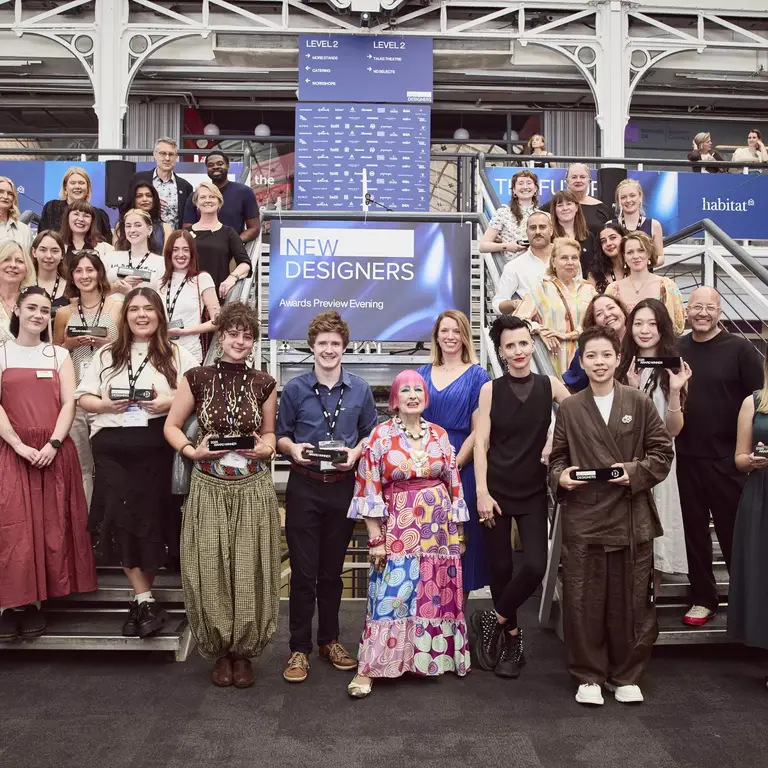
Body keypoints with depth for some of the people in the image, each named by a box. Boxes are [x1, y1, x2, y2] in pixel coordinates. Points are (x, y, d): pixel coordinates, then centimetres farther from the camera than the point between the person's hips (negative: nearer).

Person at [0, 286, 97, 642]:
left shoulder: (60, 354, 13)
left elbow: (69, 403, 3)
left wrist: (53, 444, -11)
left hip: (55, 452, 1)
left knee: (50, 528, 0)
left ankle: (36, 603, 8)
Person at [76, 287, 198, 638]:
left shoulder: (177, 355, 7)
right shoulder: (106, 355, 15)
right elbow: (83, 397, 12)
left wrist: (169, 402, -15)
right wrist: (105, 404, -7)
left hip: (155, 446, -2)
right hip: (111, 446, 2)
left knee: (151, 519, 0)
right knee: (120, 519, -6)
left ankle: (140, 601, 15)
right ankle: (147, 601, 3)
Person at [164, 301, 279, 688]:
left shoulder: (264, 384, 4)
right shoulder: (197, 378, -1)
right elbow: (171, 426, 7)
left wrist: (266, 448, -6)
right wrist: (191, 450, -11)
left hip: (253, 489, 1)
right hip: (209, 489, -1)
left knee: (249, 570, 4)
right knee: (211, 571, 3)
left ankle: (243, 650, 23)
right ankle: (219, 651, 23)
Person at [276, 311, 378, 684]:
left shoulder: (360, 390, 3)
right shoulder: (294, 389, -2)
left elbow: (370, 434, 8)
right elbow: (280, 435, 4)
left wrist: (356, 452, -11)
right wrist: (292, 448, -16)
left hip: (343, 487, 2)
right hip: (304, 487, -2)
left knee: (332, 569, 14)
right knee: (303, 571, 2)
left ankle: (329, 639, 29)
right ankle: (300, 648, 14)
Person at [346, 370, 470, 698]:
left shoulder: (440, 435, 6)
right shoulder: (381, 435, -4)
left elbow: (454, 484, 10)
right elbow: (370, 490, -5)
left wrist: (459, 532, 10)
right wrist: (376, 539, -9)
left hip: (438, 528, 4)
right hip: (399, 528, -3)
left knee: (437, 594, 11)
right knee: (390, 596, -7)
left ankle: (435, 657, 28)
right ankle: (368, 668, 2)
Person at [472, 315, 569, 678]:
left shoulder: (550, 386, 0)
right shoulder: (490, 389, -2)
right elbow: (481, 443, -4)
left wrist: (555, 443, -9)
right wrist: (481, 492, -10)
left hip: (534, 492, 1)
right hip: (496, 491, 0)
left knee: (535, 566, -12)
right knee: (500, 566, 6)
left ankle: (493, 621, 12)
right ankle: (512, 637, 27)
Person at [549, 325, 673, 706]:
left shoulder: (639, 403, 3)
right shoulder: (569, 408, 6)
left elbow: (662, 452, 4)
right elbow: (556, 458, 10)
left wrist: (636, 471, -12)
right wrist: (560, 476, -10)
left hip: (631, 518, 0)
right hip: (582, 518, 0)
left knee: (630, 601, 7)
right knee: (583, 602, 4)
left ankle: (626, 676, 25)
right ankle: (588, 676, 20)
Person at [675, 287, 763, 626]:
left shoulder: (739, 349, -6)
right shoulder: (676, 350, 5)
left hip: (727, 458, -3)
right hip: (688, 456, 4)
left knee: (734, 530, 5)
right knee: (694, 528, 11)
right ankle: (702, 598, 25)